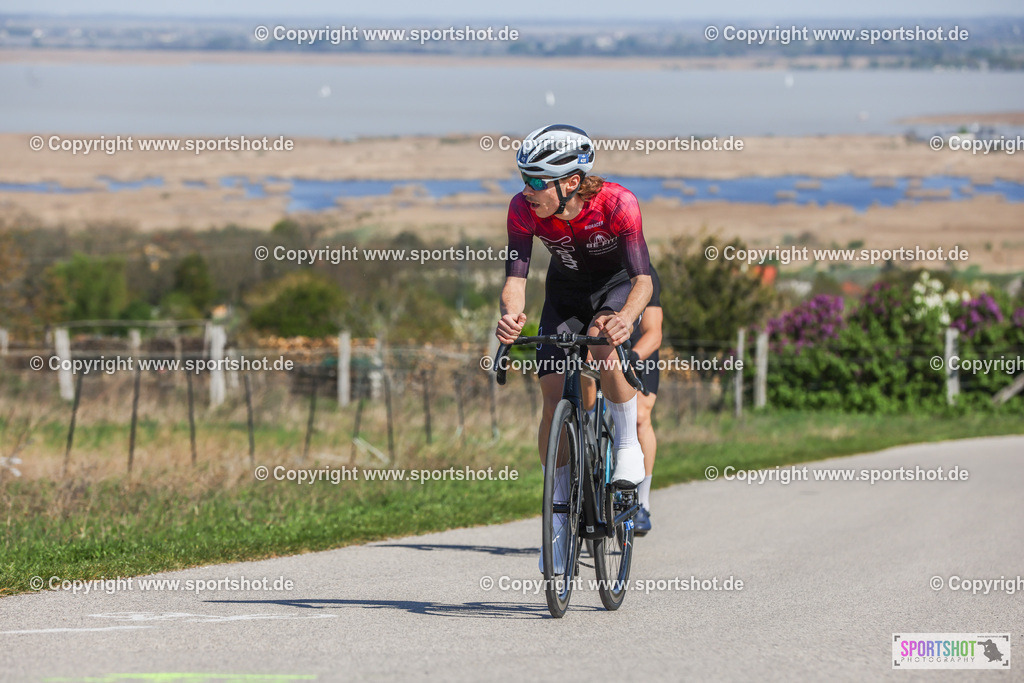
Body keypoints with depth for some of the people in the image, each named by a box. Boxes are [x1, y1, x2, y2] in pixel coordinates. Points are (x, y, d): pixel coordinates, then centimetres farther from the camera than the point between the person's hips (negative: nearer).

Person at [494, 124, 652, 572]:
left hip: (617, 284, -3)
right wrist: (511, 315, -52)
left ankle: (628, 445, -13)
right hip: (566, 291, 3)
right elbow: (515, 276, -29)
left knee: (604, 344, -36)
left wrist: (625, 317, -60)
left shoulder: (617, 204, -34)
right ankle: (559, 514, 2)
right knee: (554, 400, -9)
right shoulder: (523, 209, -26)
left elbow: (643, 278, -39)